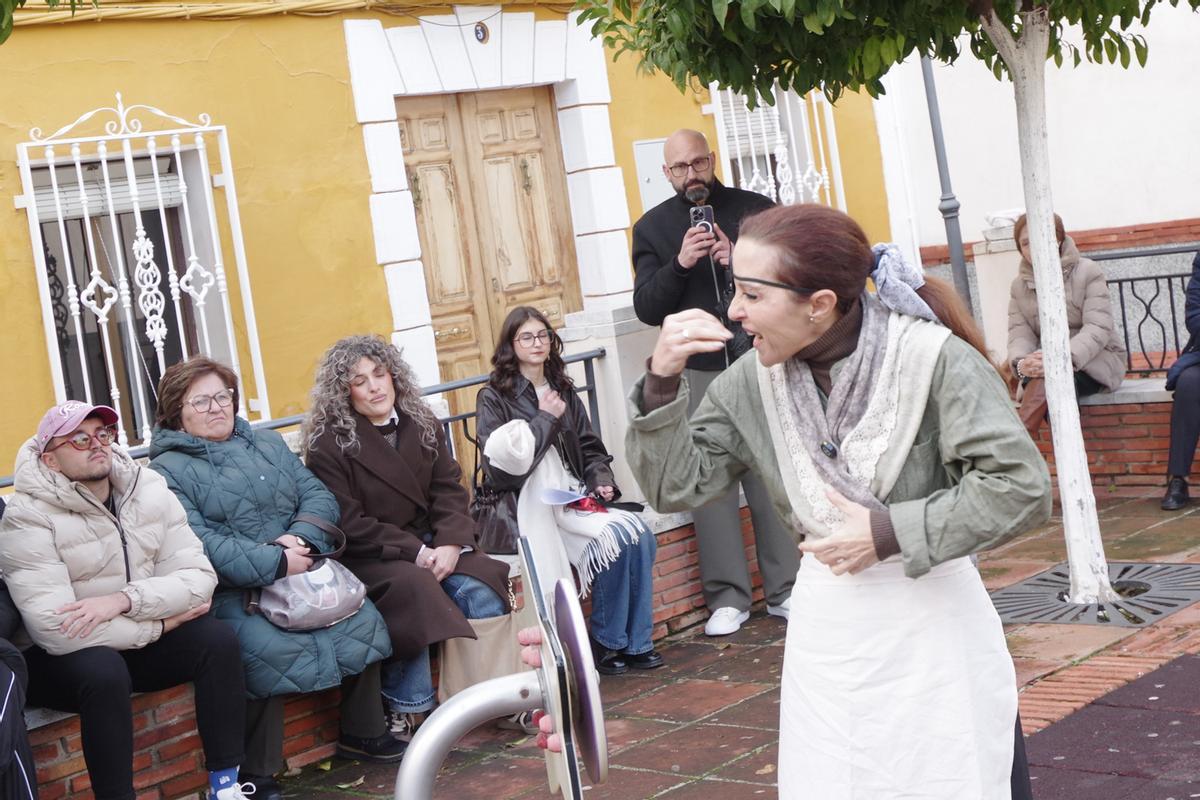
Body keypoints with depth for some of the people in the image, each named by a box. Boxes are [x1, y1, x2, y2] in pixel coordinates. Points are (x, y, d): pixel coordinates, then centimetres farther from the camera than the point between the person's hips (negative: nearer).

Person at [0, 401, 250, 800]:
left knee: (217, 639, -19)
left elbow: (199, 577, -10)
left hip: (142, 643, 5)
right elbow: (55, 629, -27)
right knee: (104, 670, -36)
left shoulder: (150, 491, -3)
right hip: (63, 659, -5)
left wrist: (125, 599, -27)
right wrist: (161, 623, -19)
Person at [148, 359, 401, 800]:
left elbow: (318, 495, 9)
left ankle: (362, 733, 7)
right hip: (232, 596, -6)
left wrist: (301, 537, -14)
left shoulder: (268, 443, 18)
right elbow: (198, 544, -16)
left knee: (363, 620, -14)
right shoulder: (167, 472, -2)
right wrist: (275, 563, -22)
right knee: (266, 649, -32)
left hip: (303, 574, 6)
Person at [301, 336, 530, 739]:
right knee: (412, 585, -35)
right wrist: (415, 551, -19)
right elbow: (349, 524, -12)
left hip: (431, 545, 5)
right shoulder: (328, 445, -8)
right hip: (369, 557, -5)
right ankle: (407, 706, -23)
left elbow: (449, 490, 4)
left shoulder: (422, 425, 9)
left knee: (479, 587, -22)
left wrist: (451, 543, -15)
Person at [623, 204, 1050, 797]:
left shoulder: (932, 358, -15)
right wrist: (661, 384, -11)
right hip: (824, 630, 4)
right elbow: (676, 486, 3)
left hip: (931, 621, -4)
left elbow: (1020, 487, -18)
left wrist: (889, 533, -18)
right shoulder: (753, 381, -2)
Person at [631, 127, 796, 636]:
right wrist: (679, 264, -15)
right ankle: (728, 598, 4)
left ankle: (785, 589, 10)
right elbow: (647, 308, 1)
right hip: (696, 372, 0)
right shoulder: (653, 227, 9)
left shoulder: (755, 209, 7)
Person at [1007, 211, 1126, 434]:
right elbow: (1020, 335, -2)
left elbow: (1098, 328, -15)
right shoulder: (1019, 285, 10)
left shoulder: (1088, 272, -3)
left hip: (1095, 362, -3)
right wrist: (1021, 363, -28)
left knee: (1049, 375, -37)